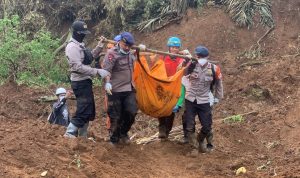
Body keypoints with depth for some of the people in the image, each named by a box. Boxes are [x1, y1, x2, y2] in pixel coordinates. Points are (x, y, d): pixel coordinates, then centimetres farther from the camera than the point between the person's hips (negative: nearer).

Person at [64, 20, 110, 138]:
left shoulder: (80, 45, 15)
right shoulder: (72, 47, -17)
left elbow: (90, 57, 22)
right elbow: (78, 67, -25)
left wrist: (100, 46, 12)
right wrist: (97, 72, -26)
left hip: (85, 82, 10)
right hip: (80, 83, -10)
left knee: (88, 111, 14)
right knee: (83, 110, -12)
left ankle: (82, 136, 21)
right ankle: (70, 133, -9)